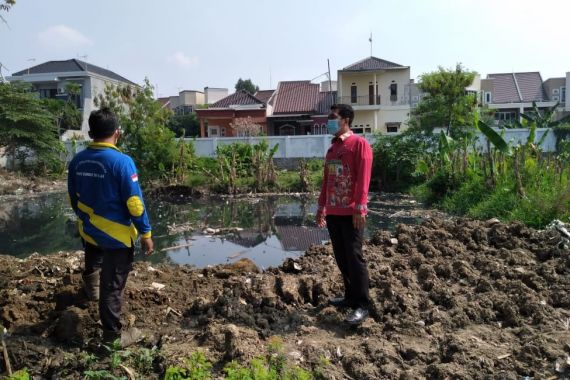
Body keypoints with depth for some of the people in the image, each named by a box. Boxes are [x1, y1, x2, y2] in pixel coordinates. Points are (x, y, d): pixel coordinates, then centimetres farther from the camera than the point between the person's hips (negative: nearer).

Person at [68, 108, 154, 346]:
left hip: (88, 230, 6)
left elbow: (73, 198, 9)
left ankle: (91, 288, 62)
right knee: (112, 286, 5)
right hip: (117, 235, -6)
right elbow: (134, 202, -21)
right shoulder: (122, 161, -22)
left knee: (93, 267, 36)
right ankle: (112, 336, 17)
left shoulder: (77, 161, -2)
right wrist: (145, 233, -11)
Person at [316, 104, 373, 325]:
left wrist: (360, 207, -20)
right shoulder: (332, 148, 17)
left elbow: (363, 178, -14)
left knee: (354, 257, -6)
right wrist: (322, 206, 19)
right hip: (333, 212, 8)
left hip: (351, 213, -7)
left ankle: (362, 306, 2)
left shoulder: (359, 144, -6)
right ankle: (351, 296, 25)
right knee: (341, 258, 12)